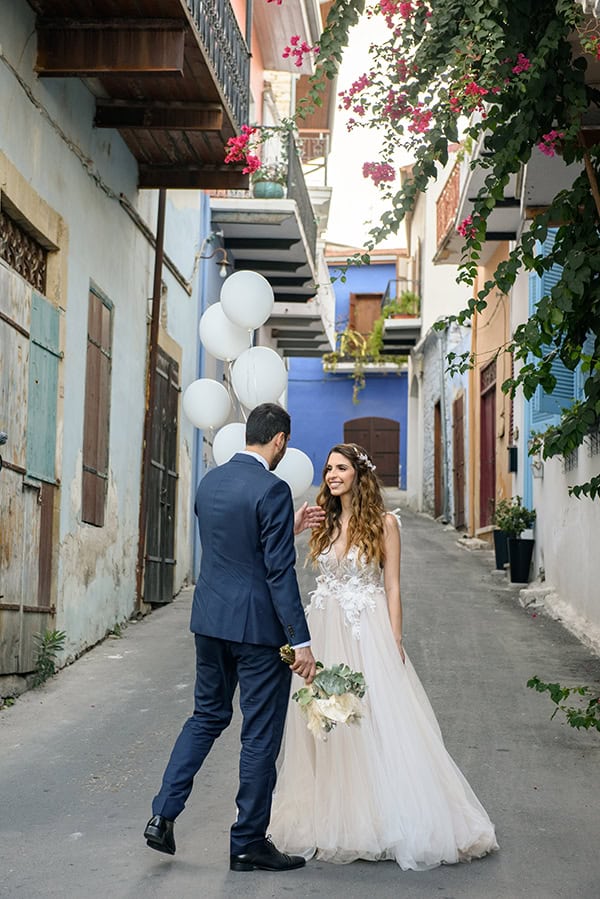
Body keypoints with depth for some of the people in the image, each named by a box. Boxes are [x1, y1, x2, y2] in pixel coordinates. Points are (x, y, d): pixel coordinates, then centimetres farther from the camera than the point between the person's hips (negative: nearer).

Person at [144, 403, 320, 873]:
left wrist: (289, 527, 21)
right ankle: (249, 842, 14)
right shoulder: (272, 489, -16)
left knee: (207, 716, 21)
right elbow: (280, 573, -18)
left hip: (210, 618, 7)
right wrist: (301, 641, -15)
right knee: (262, 733, 5)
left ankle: (163, 815, 15)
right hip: (257, 624, -7)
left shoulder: (210, 481, 8)